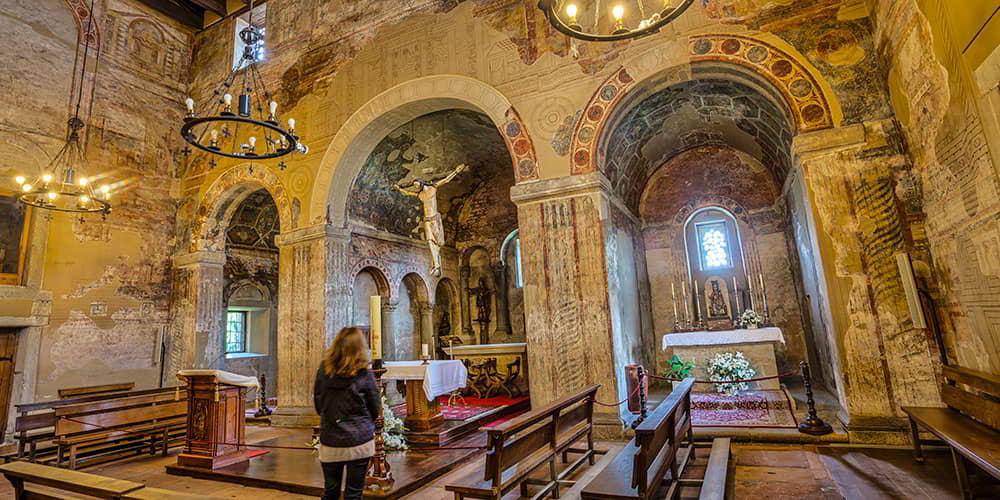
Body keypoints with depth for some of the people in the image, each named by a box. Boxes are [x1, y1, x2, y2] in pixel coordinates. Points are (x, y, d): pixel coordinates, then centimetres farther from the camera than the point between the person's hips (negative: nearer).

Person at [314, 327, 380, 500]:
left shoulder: (323, 371, -6)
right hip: (359, 441, -3)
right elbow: (375, 410, -3)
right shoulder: (364, 375, -14)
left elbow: (318, 406, 7)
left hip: (329, 442, 3)